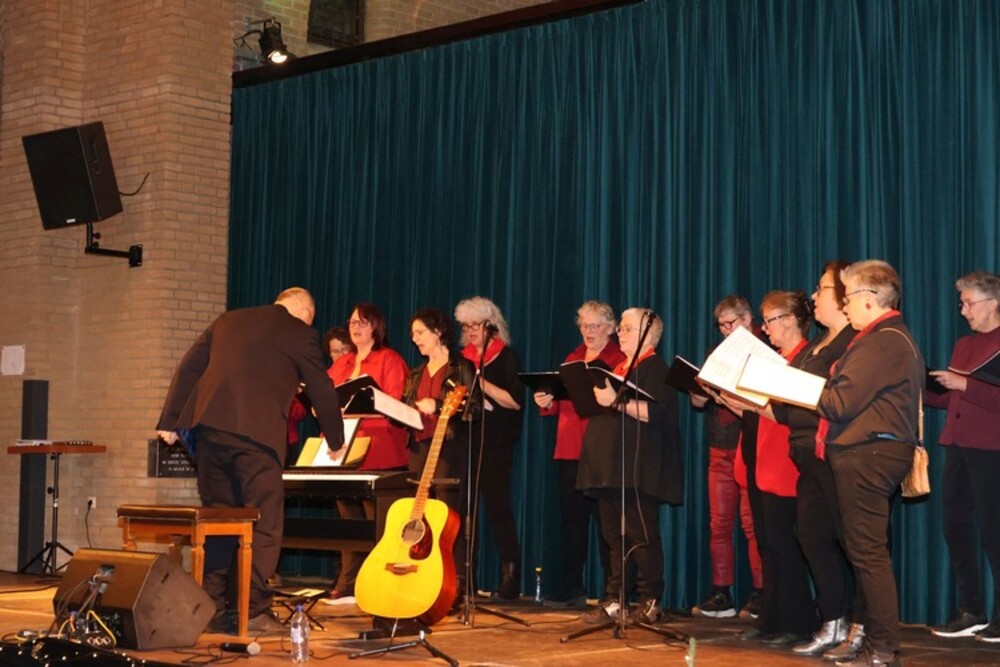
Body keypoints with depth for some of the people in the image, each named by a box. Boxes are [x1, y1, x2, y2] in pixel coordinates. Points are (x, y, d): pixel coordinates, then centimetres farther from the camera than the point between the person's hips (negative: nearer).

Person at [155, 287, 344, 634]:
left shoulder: (227, 320, 21)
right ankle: (254, 610, -3)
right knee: (263, 525, 1)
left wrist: (169, 421, 19)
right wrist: (336, 442, 25)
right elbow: (322, 392, 12)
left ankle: (211, 608, 15)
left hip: (209, 427, 6)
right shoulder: (300, 334, 6)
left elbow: (188, 369, 18)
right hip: (256, 433, -5)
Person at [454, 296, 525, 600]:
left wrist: (483, 384, -17)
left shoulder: (505, 357, -1)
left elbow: (516, 401, -10)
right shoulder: (463, 359, 15)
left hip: (495, 444, -5)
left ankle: (510, 574, -1)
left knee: (497, 506, -9)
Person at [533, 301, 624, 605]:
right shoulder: (572, 358, 20)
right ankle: (572, 589, 14)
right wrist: (547, 403, 1)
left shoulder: (619, 359, 0)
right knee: (572, 519, 8)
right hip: (570, 450, 6)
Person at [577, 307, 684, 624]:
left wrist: (617, 401, -27)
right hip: (608, 467, 9)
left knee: (641, 535, -7)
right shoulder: (620, 367, 22)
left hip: (638, 470, -9)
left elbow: (654, 412, -20)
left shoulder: (655, 367, -5)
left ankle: (650, 603, -3)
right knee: (613, 535, 8)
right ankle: (614, 599, 12)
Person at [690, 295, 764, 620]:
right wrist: (702, 393, -7)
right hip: (720, 449, 6)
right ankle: (721, 595, 9)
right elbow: (697, 401, 16)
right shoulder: (715, 355, 18)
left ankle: (760, 594, -1)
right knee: (719, 523, 5)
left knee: (752, 522, -6)